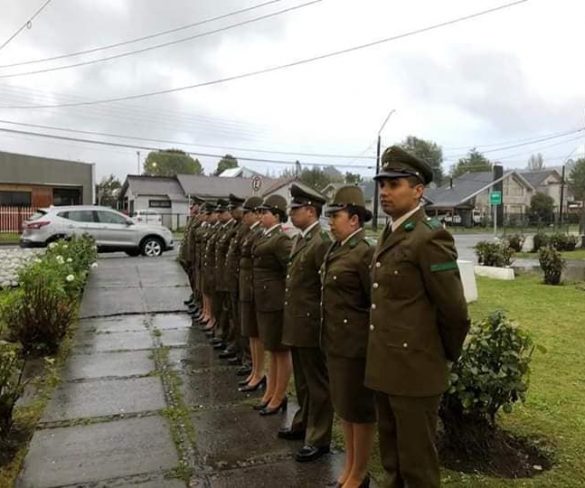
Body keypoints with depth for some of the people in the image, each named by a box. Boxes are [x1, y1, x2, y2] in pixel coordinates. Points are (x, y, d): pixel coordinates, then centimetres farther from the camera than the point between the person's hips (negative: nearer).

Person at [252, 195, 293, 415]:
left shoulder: (280, 239, -18)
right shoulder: (265, 236, 10)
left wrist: (289, 296, -16)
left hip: (276, 301, -9)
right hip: (264, 300, 9)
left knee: (281, 350, 4)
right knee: (272, 349, 18)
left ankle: (279, 397, 17)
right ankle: (270, 393, 31)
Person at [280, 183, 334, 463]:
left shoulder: (322, 243, -18)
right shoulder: (298, 240, 12)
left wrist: (322, 321, -15)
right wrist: (289, 319, 17)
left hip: (311, 325, -9)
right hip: (295, 323, 9)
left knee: (317, 383, 5)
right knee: (302, 381, 22)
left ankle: (318, 439, 18)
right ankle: (303, 423, 39)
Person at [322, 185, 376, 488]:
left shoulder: (364, 253, -17)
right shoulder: (336, 250, 9)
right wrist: (329, 337, 16)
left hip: (355, 344, -9)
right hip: (336, 341, 9)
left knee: (359, 408, 9)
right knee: (343, 405, 20)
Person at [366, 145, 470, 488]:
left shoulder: (431, 237, -18)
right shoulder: (390, 235, 10)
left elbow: (455, 311, -16)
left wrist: (448, 355, -1)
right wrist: (381, 357, 14)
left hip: (414, 369, -8)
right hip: (385, 366, 8)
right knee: (391, 458, 23)